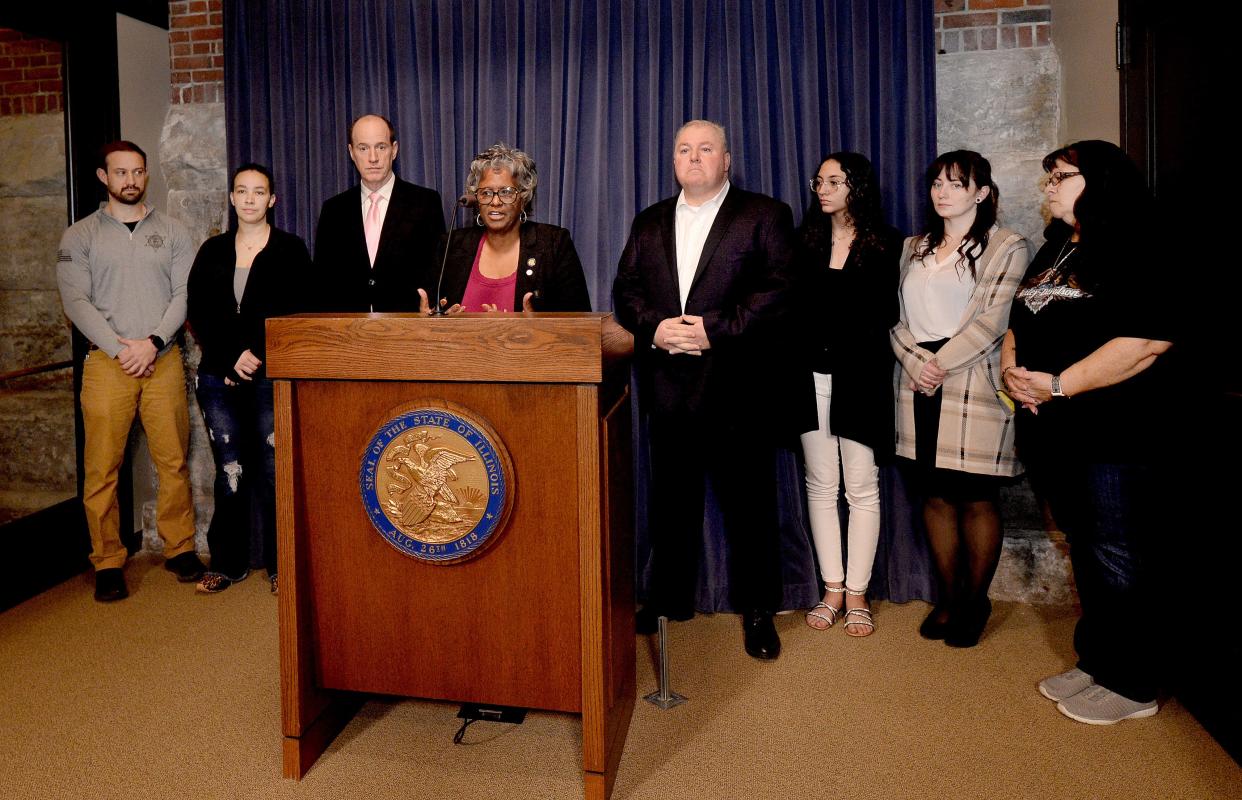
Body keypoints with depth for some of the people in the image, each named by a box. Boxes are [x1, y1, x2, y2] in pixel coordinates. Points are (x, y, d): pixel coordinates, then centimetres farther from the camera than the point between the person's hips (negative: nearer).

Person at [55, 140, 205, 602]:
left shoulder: (171, 232, 12)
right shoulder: (80, 236, 9)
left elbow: (184, 295, 4)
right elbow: (76, 301, 0)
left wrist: (152, 343, -9)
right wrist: (120, 348, -10)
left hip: (164, 359, 1)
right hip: (107, 362, -1)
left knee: (173, 461, 2)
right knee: (102, 468, -1)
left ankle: (180, 549, 14)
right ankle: (108, 563, 9)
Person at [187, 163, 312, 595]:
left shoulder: (290, 250, 5)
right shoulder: (213, 251, 14)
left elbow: (297, 315, -2)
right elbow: (198, 315, 8)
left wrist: (256, 355, -10)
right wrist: (231, 359, -5)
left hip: (272, 376, -3)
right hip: (219, 376, 3)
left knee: (273, 471, -4)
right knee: (230, 471, 5)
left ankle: (280, 564, 5)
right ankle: (229, 562, 15)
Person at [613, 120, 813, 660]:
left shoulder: (765, 215, 2)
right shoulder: (649, 223, 17)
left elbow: (778, 288, -9)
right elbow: (625, 290, 9)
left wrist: (716, 330, -17)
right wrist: (654, 328, -10)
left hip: (738, 386, -4)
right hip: (668, 387, 4)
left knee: (748, 500, 4)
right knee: (671, 498, 13)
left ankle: (757, 610, 18)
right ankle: (670, 598, 28)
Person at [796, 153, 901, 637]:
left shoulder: (885, 245, 2)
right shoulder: (805, 241, 9)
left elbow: (886, 316, 1)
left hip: (860, 379, -3)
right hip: (812, 378, 3)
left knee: (861, 489, 3)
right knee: (821, 486, 7)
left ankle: (857, 594, 14)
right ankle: (833, 590, 18)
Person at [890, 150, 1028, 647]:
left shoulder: (1006, 247, 1)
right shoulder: (914, 249, 17)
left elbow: (991, 320, -9)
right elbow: (896, 315, 9)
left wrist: (941, 364, -11)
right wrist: (917, 362, -7)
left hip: (973, 386, -4)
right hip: (919, 387, 5)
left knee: (976, 498, 2)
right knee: (935, 495, 8)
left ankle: (975, 602, 17)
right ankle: (948, 598, 19)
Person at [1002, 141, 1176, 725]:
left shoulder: (1132, 252, -11)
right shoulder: (1054, 252, 15)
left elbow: (1149, 339, -23)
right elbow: (1018, 323, 19)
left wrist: (1059, 384, -21)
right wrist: (1011, 368, -2)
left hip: (1115, 434, -8)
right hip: (1053, 433, 8)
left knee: (1118, 561, 2)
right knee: (1085, 554, 17)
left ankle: (1131, 686, 17)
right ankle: (1095, 661, 30)